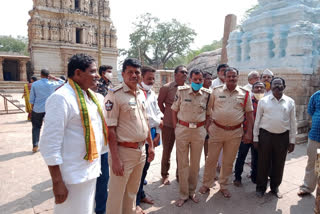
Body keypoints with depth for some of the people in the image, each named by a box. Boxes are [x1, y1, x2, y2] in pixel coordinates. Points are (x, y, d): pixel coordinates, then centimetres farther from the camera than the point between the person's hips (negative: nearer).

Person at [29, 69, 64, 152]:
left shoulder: (35, 84, -3)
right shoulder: (51, 84, -6)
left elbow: (32, 99, -1)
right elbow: (62, 82, 12)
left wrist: (32, 108, 9)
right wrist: (53, 78, 3)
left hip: (37, 110, 1)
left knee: (36, 127, 13)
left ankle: (35, 146, 8)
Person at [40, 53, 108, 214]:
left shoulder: (91, 95, 8)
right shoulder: (61, 98, -19)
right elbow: (50, 144, -21)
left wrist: (95, 165, 16)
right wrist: (57, 182, -19)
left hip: (91, 170, 8)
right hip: (74, 176, -8)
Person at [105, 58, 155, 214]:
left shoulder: (142, 94, 8)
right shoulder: (114, 95, -14)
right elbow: (110, 129, -17)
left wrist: (150, 145, 14)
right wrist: (115, 158, -19)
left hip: (141, 150, 7)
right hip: (124, 151, -6)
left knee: (132, 191, 23)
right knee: (116, 195, 9)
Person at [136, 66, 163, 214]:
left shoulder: (152, 94, 13)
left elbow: (158, 113, 13)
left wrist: (158, 134, 4)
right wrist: (158, 123, -6)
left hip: (151, 134, 8)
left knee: (145, 166, 17)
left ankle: (141, 194, 36)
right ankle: (135, 201, 15)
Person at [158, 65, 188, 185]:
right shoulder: (166, 87, -8)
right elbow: (160, 103, 3)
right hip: (169, 124, -3)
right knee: (167, 150, 9)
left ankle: (179, 174, 31)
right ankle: (165, 175, 26)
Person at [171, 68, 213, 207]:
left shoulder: (207, 94, -1)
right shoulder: (181, 91, -5)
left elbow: (208, 114, 10)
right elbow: (174, 110, 3)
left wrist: (205, 128, 3)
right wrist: (176, 128, -1)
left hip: (199, 131, 2)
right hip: (182, 129, -1)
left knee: (195, 163, 13)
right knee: (182, 163, 6)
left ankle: (192, 191, 32)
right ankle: (183, 194, 21)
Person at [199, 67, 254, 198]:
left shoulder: (244, 94, 3)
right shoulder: (216, 91, 1)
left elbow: (249, 113, 5)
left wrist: (249, 132, 0)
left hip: (235, 132, 1)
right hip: (216, 130, -1)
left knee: (228, 161, 13)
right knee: (211, 159, 7)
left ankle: (223, 186, 32)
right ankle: (206, 184, 25)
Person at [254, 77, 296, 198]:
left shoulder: (290, 102, 3)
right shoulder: (263, 101, -1)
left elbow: (292, 122, 5)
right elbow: (257, 120, 1)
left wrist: (292, 141, 3)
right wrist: (255, 138, -1)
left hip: (283, 137, 2)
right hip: (265, 135, -1)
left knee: (279, 164, 13)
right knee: (263, 163, 8)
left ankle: (275, 187, 33)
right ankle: (261, 187, 25)